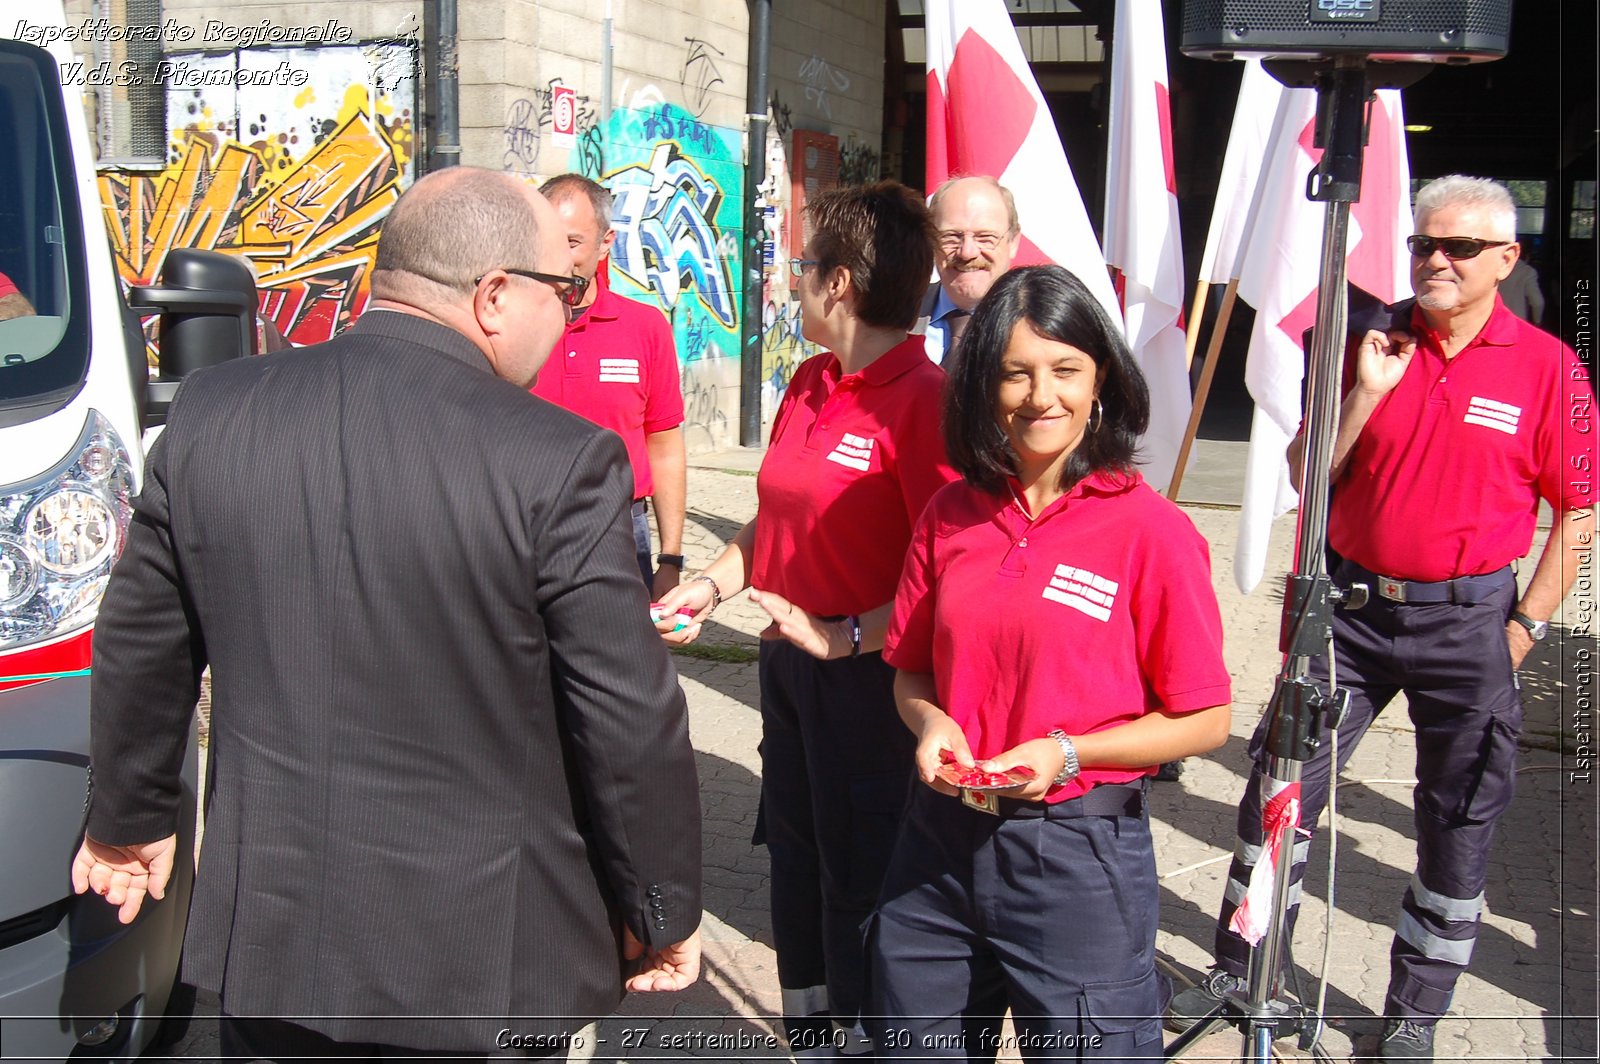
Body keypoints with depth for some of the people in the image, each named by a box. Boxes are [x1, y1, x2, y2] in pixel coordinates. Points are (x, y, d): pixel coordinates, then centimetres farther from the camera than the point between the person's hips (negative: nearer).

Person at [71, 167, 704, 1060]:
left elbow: (141, 649, 6)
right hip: (481, 955, -3)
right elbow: (631, 724, -16)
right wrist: (666, 913, -1)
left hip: (267, 928, 4)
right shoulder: (559, 464, -20)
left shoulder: (210, 416, -5)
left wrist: (129, 818, 22)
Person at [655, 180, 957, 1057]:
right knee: (795, 858, 18)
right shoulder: (807, 385, 9)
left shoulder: (921, 399, -18)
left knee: (857, 877, 5)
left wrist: (849, 637, -22)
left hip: (868, 673, -8)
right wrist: (709, 586, 6)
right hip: (789, 655, 8)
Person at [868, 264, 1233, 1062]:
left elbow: (1205, 720, -8)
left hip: (1077, 853, -4)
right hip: (941, 842, 4)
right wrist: (929, 722, -9)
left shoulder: (1151, 530, -12)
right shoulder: (950, 516, 1)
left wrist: (1066, 752, -18)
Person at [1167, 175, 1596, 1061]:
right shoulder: (1370, 345, 3)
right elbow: (1305, 477, 2)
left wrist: (1527, 624, -5)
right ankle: (1242, 968, 21)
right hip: (1352, 600, 2)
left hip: (1468, 618, -2)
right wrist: (1364, 394, -12)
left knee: (1459, 821, 8)